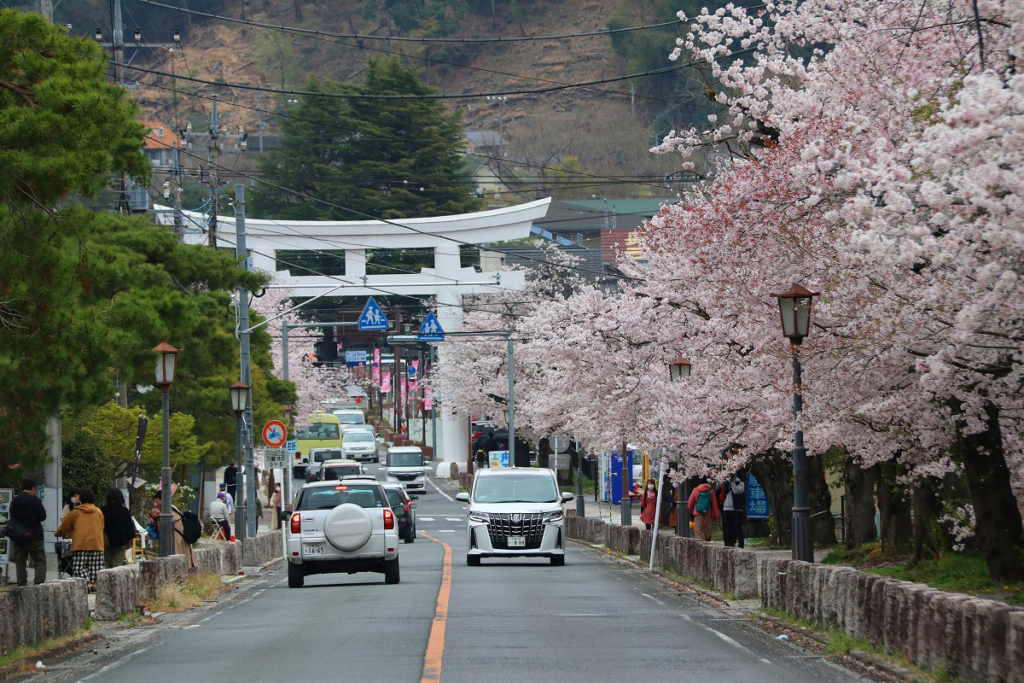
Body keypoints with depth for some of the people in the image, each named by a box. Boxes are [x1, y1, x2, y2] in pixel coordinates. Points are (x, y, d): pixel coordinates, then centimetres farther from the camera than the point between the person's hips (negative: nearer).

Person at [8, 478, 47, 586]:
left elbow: (12, 515, 12)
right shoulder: (34, 500, -12)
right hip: (34, 535, -5)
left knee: (20, 561, 11)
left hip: (18, 536, 5)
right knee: (40, 561, -1)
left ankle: (21, 584, 7)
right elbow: (42, 516, -12)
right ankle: (39, 583, -14)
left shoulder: (15, 501, 5)